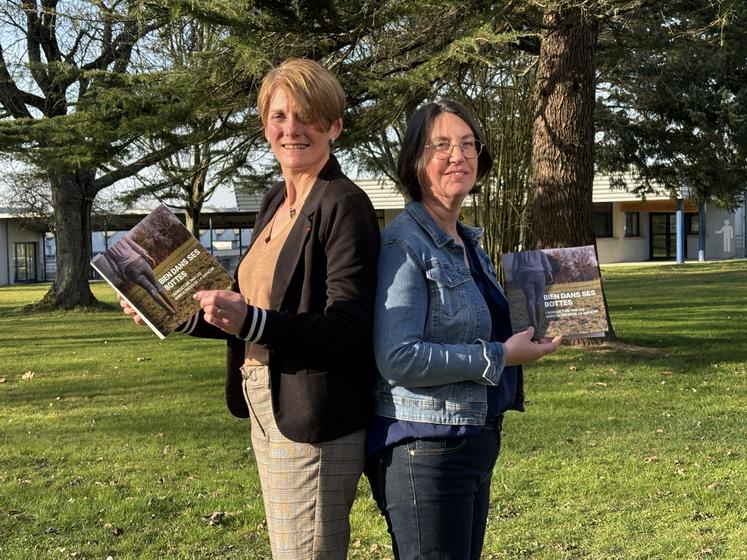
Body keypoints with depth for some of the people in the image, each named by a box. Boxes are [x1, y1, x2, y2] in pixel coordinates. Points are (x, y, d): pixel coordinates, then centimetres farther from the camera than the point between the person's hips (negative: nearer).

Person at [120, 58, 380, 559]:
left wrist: (251, 323, -32)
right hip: (268, 410, 9)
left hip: (311, 422, -9)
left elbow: (348, 330, -21)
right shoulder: (276, 201, 12)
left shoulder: (344, 205, -14)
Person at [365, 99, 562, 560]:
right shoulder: (404, 244, -15)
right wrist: (501, 356, -19)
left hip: (476, 442, 9)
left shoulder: (469, 243, 13)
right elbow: (397, 358, -25)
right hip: (424, 448, -9)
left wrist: (527, 334, 9)